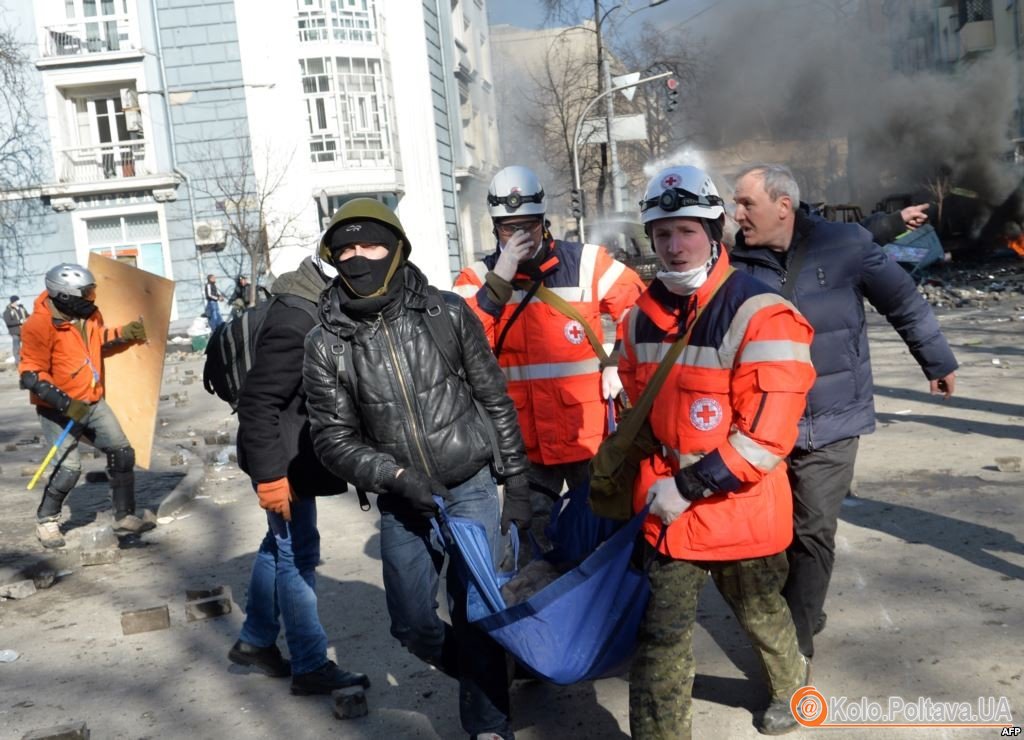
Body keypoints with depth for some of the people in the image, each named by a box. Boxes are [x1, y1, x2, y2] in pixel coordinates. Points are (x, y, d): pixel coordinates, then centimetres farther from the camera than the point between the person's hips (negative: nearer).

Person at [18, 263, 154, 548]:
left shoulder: (88, 315, 0)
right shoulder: (40, 325, -22)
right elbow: (31, 375, -21)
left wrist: (123, 334, 0)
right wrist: (65, 403, -28)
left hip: (93, 402, 7)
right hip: (58, 410, -7)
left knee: (122, 454, 3)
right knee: (69, 467, -11)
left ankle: (125, 517, 15)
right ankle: (46, 521, 15)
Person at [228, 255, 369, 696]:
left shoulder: (312, 308, 5)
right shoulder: (294, 322, -26)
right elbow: (257, 403, -26)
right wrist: (270, 474, -24)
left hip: (291, 454, 10)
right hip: (284, 460, -10)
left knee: (281, 546, 20)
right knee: (297, 554, 0)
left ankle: (255, 641, 36)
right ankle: (310, 667, 13)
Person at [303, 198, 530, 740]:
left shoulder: (447, 314, -7)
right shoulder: (326, 344, -7)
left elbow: (495, 400, 0)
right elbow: (333, 438, -4)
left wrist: (517, 484, 1)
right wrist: (394, 476, -19)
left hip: (471, 490, -1)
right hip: (402, 505, 2)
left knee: (474, 616, 2)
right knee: (414, 625, 7)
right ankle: (486, 678, 36)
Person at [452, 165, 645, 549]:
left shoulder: (585, 262, -2)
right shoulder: (478, 278, 1)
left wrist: (619, 361, -2)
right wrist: (500, 279, -20)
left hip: (588, 434, -1)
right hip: (524, 441, 1)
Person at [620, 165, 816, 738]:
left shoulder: (761, 316, -20)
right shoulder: (644, 316, 1)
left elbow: (766, 438, -23)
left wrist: (688, 488, -21)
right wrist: (645, 482, 13)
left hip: (740, 513, -3)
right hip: (665, 509, 4)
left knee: (761, 616, 22)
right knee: (662, 636, 5)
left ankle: (791, 685, 54)